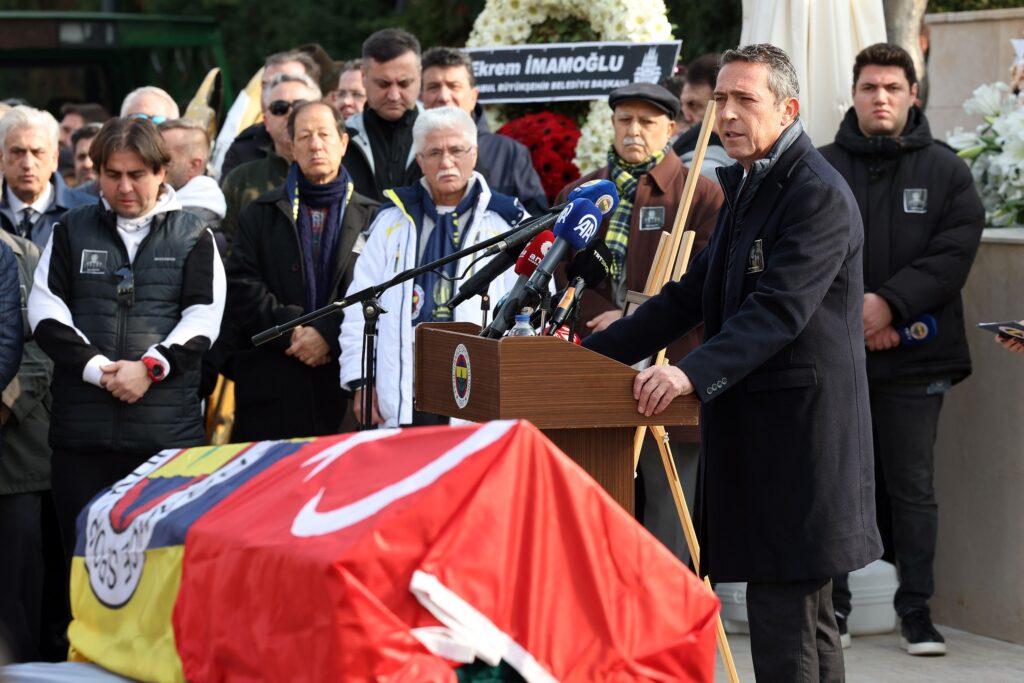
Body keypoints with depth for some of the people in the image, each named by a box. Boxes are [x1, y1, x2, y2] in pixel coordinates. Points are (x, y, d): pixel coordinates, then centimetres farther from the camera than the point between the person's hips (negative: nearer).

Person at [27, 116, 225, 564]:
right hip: (82, 426, 1)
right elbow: (45, 310, 3)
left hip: (168, 426, -1)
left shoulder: (192, 237, 10)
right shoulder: (72, 232, 12)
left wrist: (151, 367, -13)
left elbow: (204, 317, 1)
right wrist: (96, 368, -10)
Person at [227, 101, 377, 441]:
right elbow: (241, 287, 3)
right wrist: (290, 330, -10)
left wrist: (329, 335, -12)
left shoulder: (372, 217, 10)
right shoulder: (260, 215, 14)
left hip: (346, 385, -1)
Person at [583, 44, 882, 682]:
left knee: (783, 619, -11)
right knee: (805, 621, 15)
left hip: (799, 433, -10)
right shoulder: (749, 188, 19)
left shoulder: (818, 196, -13)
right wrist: (594, 354, 13)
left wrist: (695, 372, -35)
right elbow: (692, 295, 20)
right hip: (754, 428, 10)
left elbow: (778, 311, -24)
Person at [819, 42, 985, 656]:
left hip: (916, 356, 0)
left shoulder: (946, 171, 5)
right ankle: (833, 602, 16)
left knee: (914, 487, 4)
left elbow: (955, 253, -5)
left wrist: (890, 303, -16)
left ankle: (917, 608, 12)